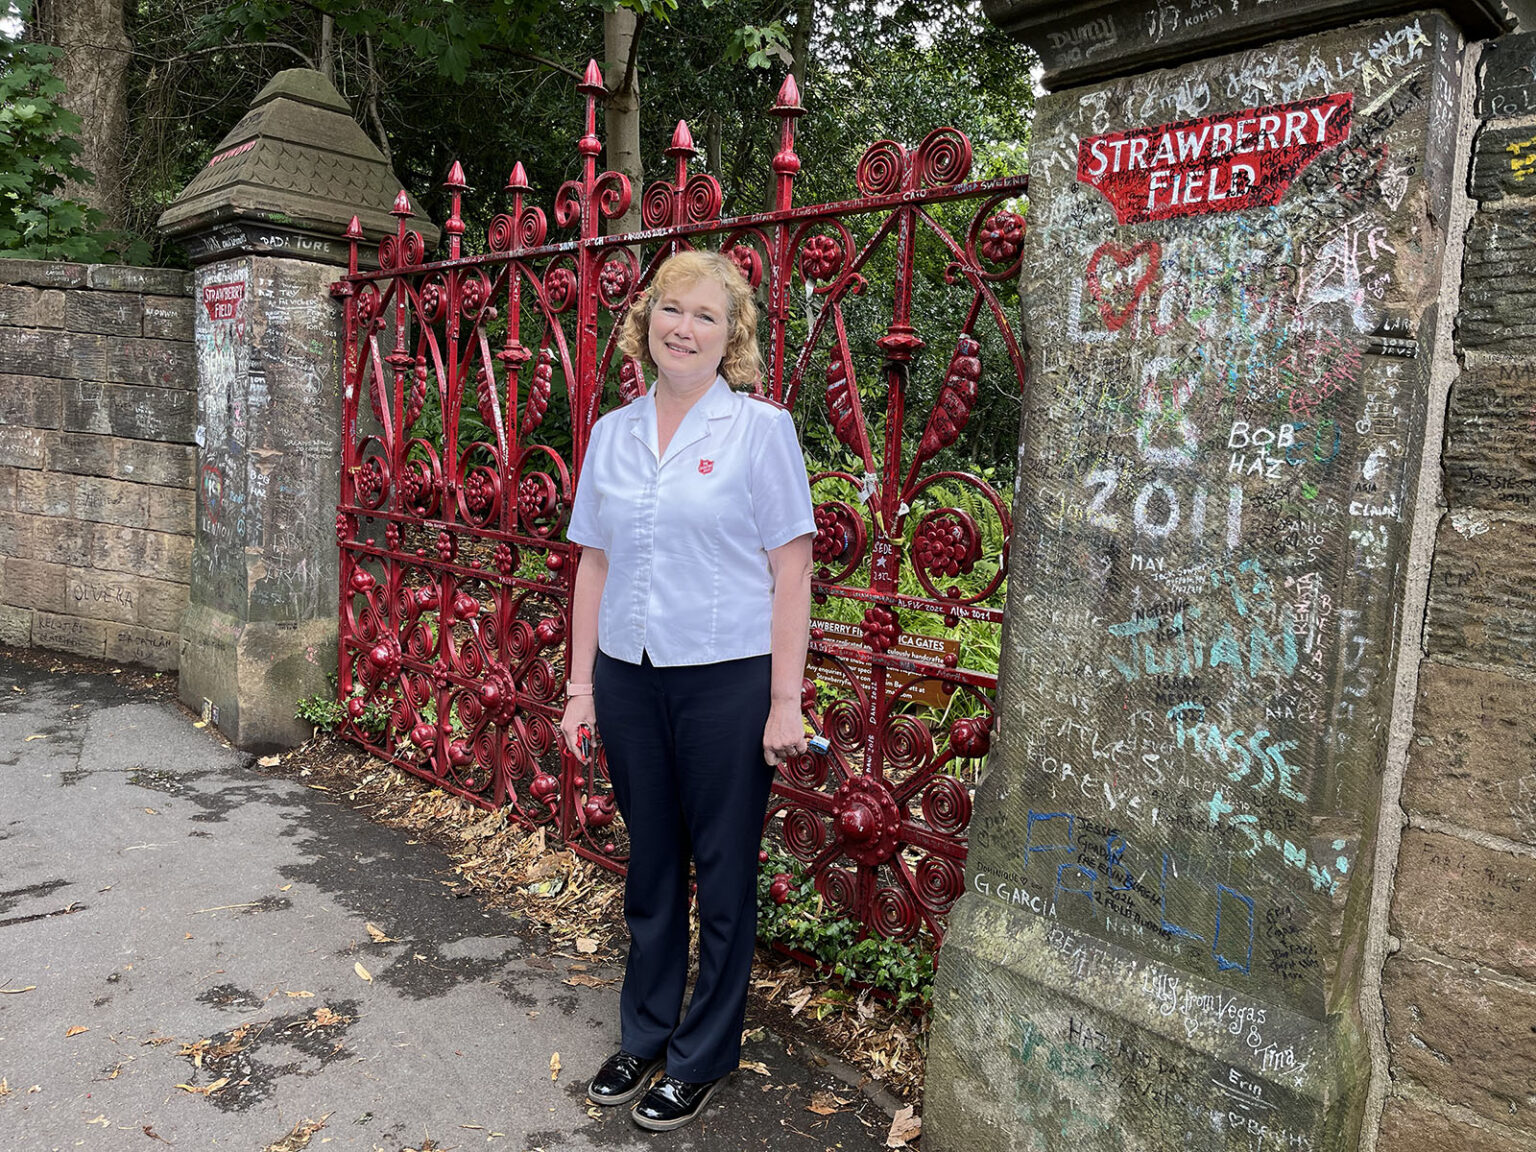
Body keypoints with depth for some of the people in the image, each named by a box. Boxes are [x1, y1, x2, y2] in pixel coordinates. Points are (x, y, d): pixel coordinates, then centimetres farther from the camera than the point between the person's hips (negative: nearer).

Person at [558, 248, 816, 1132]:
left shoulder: (761, 429, -6)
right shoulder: (612, 433, 8)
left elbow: (791, 570, -8)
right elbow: (595, 564, 11)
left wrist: (786, 704, -11)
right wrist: (582, 684, 9)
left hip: (726, 682, -4)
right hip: (630, 679, 4)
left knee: (723, 875, 9)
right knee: (649, 865, 17)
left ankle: (704, 1057, 28)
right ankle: (644, 1036, 36)